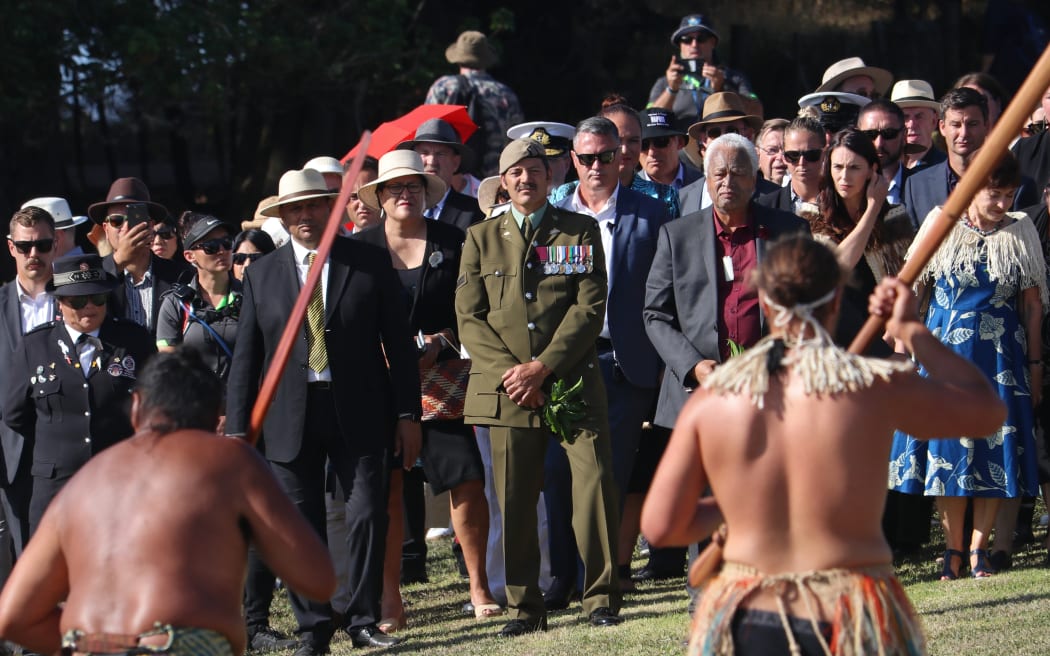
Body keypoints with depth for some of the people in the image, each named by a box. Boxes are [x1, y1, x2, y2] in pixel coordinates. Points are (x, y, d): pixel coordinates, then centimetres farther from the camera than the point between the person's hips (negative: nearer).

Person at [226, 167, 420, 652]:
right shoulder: (262, 274, 8)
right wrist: (237, 428, 2)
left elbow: (398, 342, 4)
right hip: (290, 417, 1)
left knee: (369, 516, -2)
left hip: (358, 413, -1)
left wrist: (407, 414, 0)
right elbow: (245, 356, 8)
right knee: (301, 527, 2)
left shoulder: (370, 262, 4)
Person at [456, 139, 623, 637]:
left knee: (594, 480, -11)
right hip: (507, 389, 1)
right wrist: (509, 371, -7)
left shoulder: (581, 232, 9)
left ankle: (601, 597, -2)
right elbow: (470, 318, 7)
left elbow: (590, 307, 0)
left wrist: (542, 366, -10)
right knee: (514, 500, 0)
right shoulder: (481, 238, 13)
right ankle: (524, 608, 8)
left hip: (572, 381, -1)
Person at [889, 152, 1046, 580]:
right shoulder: (941, 225, -1)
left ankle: (978, 549, 7)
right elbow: (911, 289, 6)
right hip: (944, 349, 0)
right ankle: (953, 549, 10)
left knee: (994, 449, 0)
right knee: (946, 444, 1)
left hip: (1000, 357, 0)